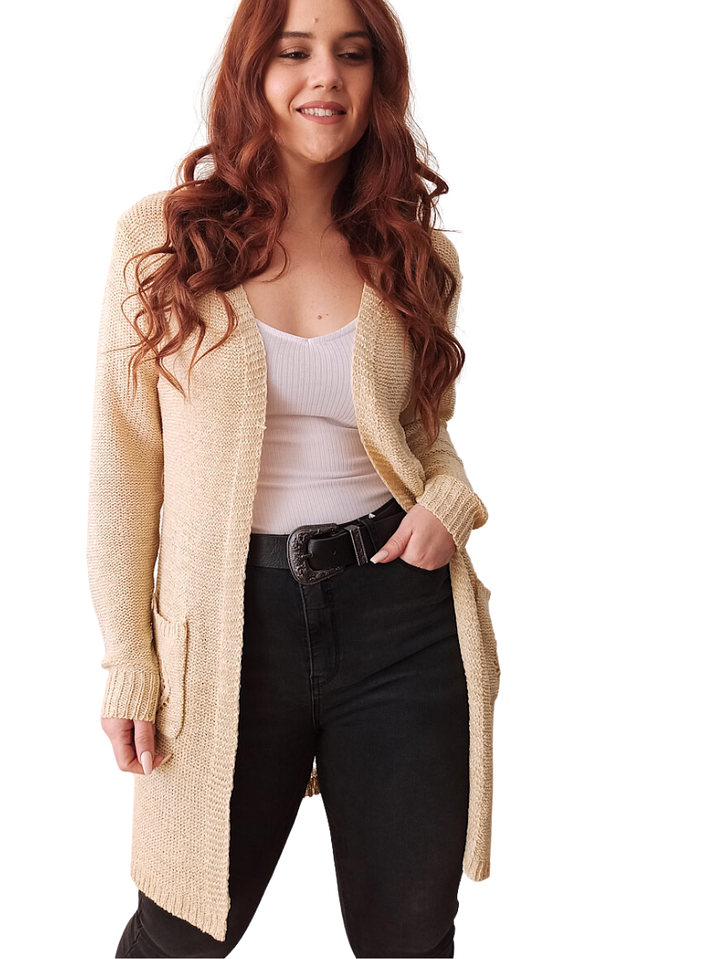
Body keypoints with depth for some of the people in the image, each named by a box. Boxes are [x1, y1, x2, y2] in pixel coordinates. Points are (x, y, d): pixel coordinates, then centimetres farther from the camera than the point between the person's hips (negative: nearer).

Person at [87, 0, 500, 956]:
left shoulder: (418, 255, 5)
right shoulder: (161, 236, -3)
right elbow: (124, 464, 0)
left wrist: (451, 496, -5)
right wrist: (128, 659, -3)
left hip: (400, 613, 2)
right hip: (234, 625, -2)